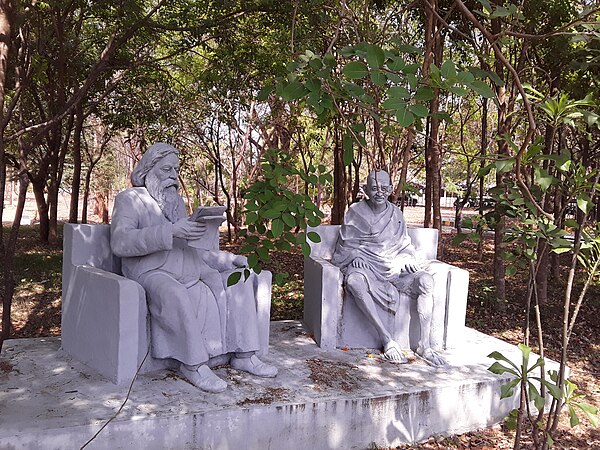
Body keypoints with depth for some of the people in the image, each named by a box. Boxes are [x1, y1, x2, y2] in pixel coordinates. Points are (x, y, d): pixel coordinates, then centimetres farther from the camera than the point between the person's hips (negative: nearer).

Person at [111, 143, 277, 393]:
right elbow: (120, 242, -19)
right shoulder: (130, 199, -1)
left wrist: (229, 259, 9)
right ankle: (193, 364, -28)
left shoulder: (176, 201, 21)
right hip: (151, 271, -7)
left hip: (186, 268, 8)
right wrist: (170, 231, -28)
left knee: (238, 278, -6)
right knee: (176, 294, -40)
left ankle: (243, 355, -8)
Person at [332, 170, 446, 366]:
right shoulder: (355, 212, 6)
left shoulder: (395, 213, 15)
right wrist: (355, 257, -13)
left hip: (393, 267, 3)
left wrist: (408, 259, -2)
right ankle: (387, 340, -36)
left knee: (426, 280, -25)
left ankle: (424, 344, -22)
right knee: (354, 281, -40)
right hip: (364, 265, -3)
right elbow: (345, 245, 8)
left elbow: (403, 245, 20)